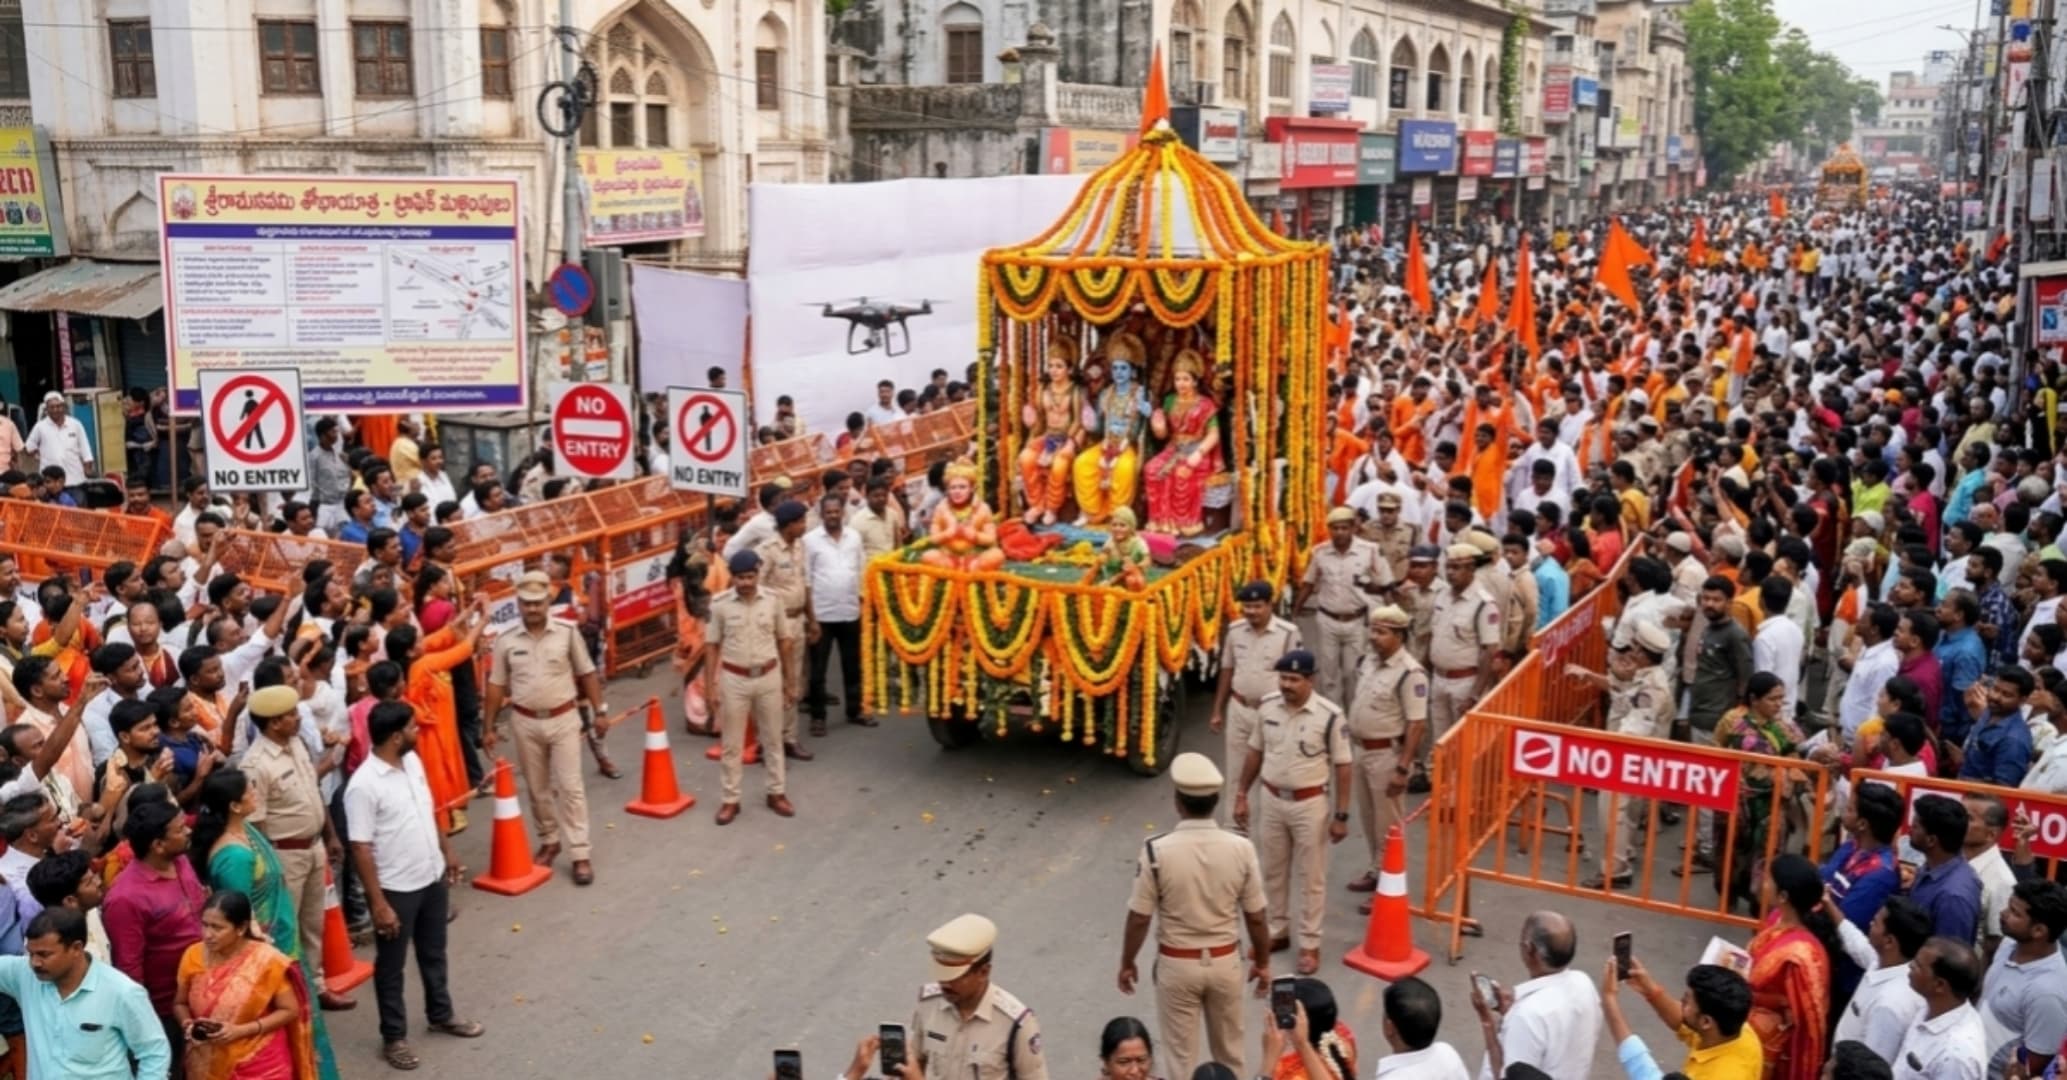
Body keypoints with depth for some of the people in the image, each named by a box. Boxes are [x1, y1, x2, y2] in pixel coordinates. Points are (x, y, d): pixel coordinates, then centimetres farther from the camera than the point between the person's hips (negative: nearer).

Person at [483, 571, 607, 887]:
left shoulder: (567, 633, -7)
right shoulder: (506, 641, -4)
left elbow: (587, 674, 2)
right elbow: (496, 685, 3)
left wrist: (600, 711, 2)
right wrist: (489, 727, 4)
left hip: (563, 719, -2)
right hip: (526, 722, 2)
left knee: (570, 786, -2)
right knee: (537, 788, 14)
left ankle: (580, 855, 3)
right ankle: (549, 842, 32)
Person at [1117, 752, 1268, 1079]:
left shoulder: (1157, 851, -20)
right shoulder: (1241, 848, -14)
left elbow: (1139, 918, -12)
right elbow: (1256, 917, -5)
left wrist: (1127, 962, 5)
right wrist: (1262, 961, 12)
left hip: (1176, 964, -2)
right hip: (1225, 961, 2)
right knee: (1229, 1050, 22)